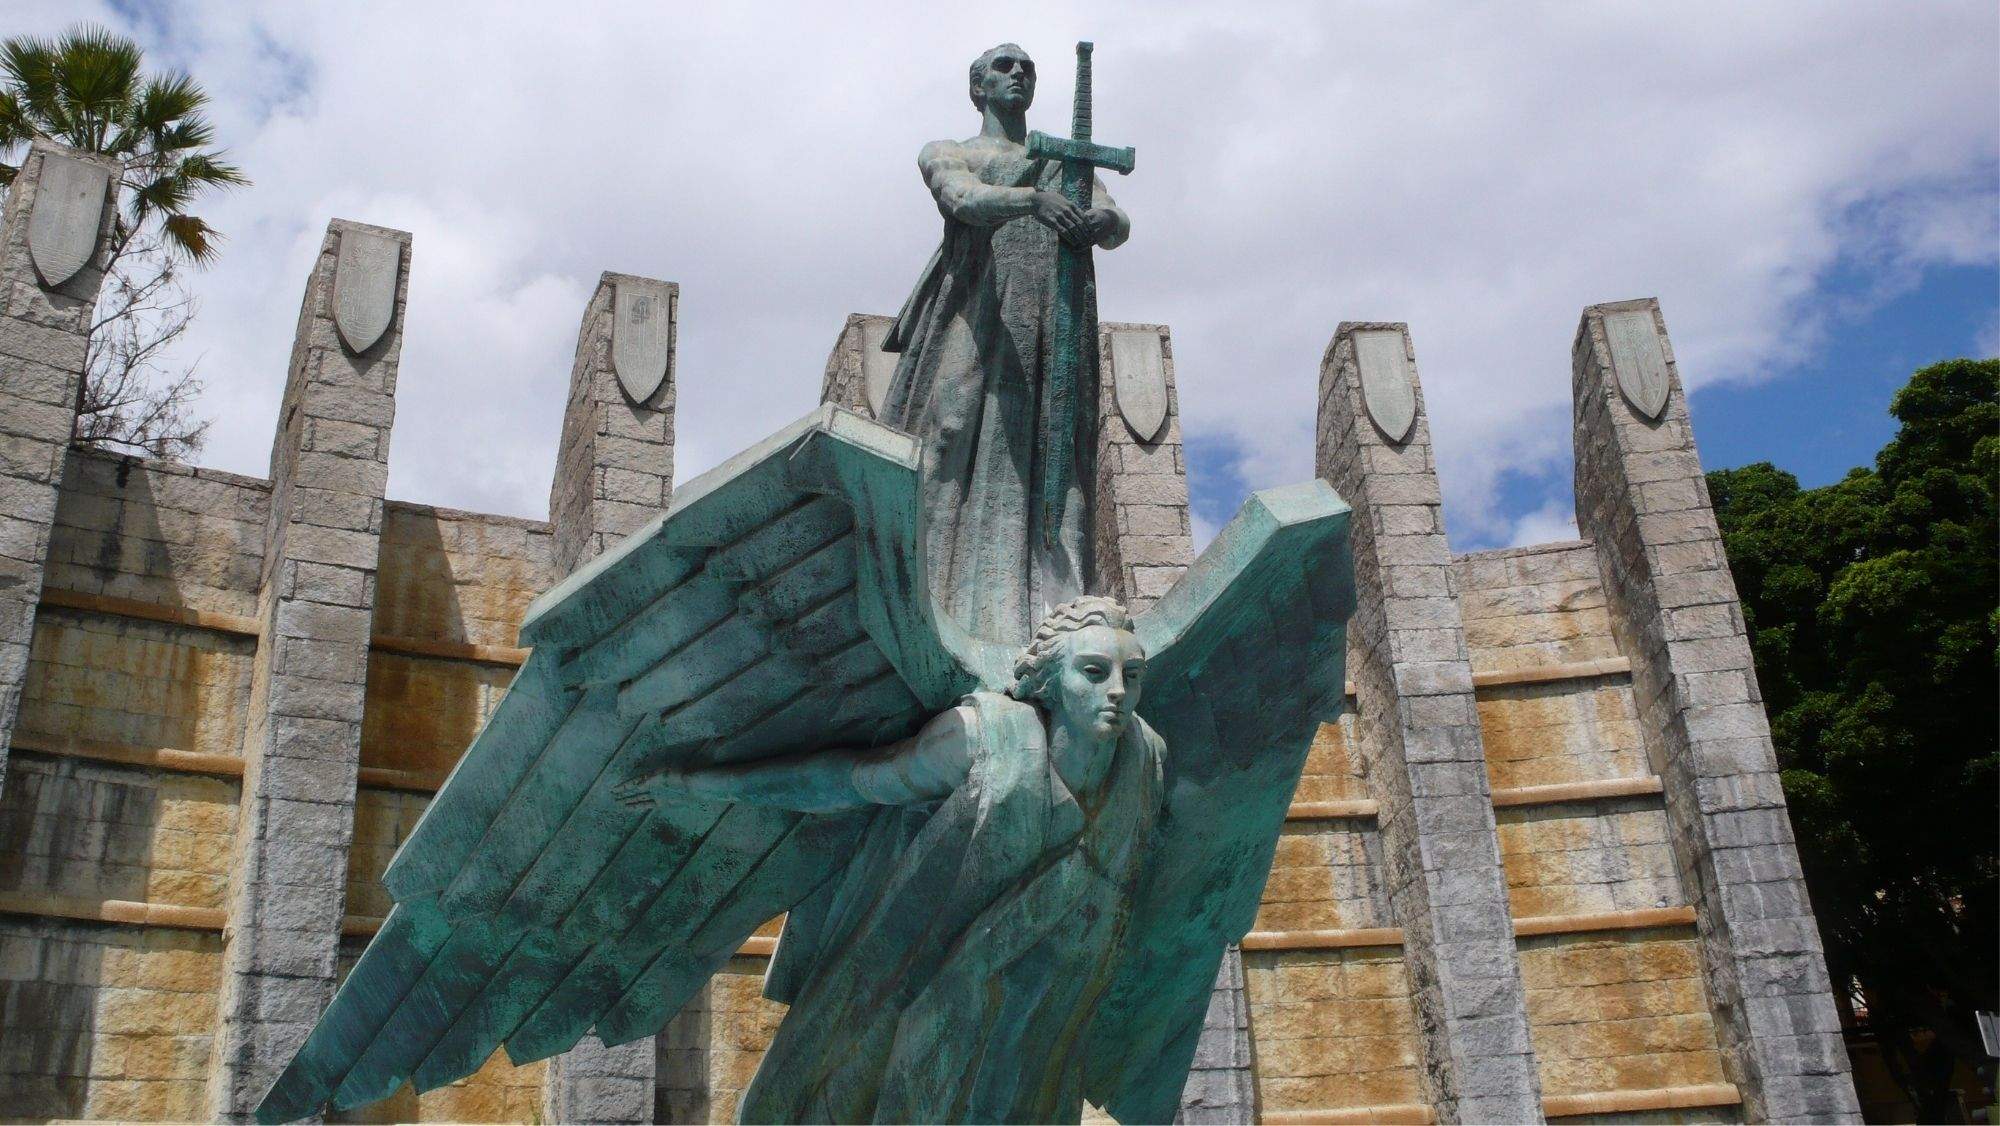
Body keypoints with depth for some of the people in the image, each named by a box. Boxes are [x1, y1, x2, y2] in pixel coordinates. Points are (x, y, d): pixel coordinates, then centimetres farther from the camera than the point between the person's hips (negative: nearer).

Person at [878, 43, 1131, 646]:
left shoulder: (1068, 166, 29)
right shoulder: (945, 154, 20)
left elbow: (1118, 226, 9)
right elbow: (966, 200, -5)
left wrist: (1100, 222, -17)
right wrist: (1031, 200, -27)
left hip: (1056, 317, 3)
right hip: (979, 309, -3)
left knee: (1052, 454, -10)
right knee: (955, 438, -16)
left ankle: (1048, 616, -19)